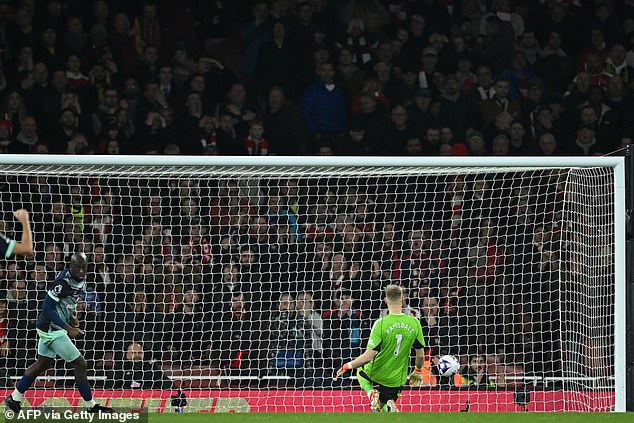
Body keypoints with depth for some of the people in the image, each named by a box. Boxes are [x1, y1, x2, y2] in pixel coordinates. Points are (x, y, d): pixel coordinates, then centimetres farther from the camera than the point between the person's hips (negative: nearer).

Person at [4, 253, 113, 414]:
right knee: (80, 364, -6)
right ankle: (91, 406, 4)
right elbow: (47, 308, -22)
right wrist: (68, 329, -23)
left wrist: (71, 317, 10)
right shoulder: (62, 282, -24)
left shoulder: (80, 279, 5)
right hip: (52, 329, -10)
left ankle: (14, 399, 28)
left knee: (44, 363, 20)